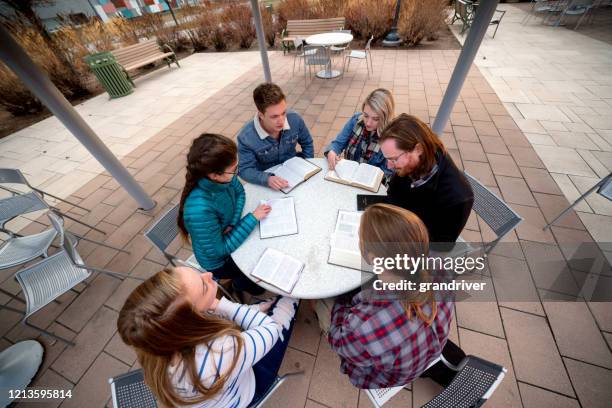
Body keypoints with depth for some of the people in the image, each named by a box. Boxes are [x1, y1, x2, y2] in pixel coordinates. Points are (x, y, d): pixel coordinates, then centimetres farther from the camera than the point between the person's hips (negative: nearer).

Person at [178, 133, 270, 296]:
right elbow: (218, 250, -30)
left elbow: (239, 192, -3)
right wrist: (252, 218, -29)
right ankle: (240, 284, 32)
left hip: (228, 236, 6)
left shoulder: (223, 178, -23)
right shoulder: (200, 209, -41)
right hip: (219, 260, -5)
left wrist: (233, 224, -18)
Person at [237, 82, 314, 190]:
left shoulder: (295, 119, -15)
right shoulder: (246, 137, -25)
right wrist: (267, 179, -38)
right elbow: (245, 169, -20)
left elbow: (307, 143, 2)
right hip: (267, 178, -1)